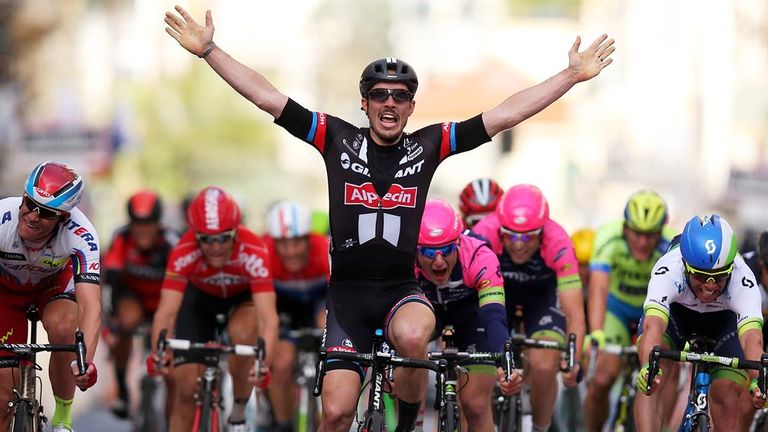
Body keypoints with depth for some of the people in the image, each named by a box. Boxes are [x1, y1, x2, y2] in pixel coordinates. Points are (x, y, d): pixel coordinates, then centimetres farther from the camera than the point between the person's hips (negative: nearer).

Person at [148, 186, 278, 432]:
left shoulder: (253, 252, -38)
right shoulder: (184, 253, -35)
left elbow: (268, 317, -45)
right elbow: (166, 311, -41)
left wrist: (263, 362, -62)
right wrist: (159, 353, -60)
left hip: (243, 297, -1)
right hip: (200, 297, 1)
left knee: (242, 332, -35)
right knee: (187, 388, -10)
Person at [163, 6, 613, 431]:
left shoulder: (428, 146, 2)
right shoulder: (337, 139, 1)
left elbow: (505, 114, -1)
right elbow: (267, 96, -2)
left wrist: (573, 75, -5)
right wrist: (208, 50, -7)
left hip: (402, 288, -1)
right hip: (348, 292, 1)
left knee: (412, 336, -36)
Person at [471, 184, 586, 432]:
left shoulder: (558, 244, -37)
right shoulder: (484, 235, -37)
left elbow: (575, 313, -38)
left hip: (543, 290, -1)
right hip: (497, 288, 1)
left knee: (544, 368, -18)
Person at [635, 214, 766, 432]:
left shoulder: (742, 280, -39)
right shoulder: (668, 270, -40)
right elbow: (653, 325, -54)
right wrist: (648, 369, -74)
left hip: (723, 321, 1)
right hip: (674, 313, -1)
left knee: (727, 399, -14)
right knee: (651, 382, -27)